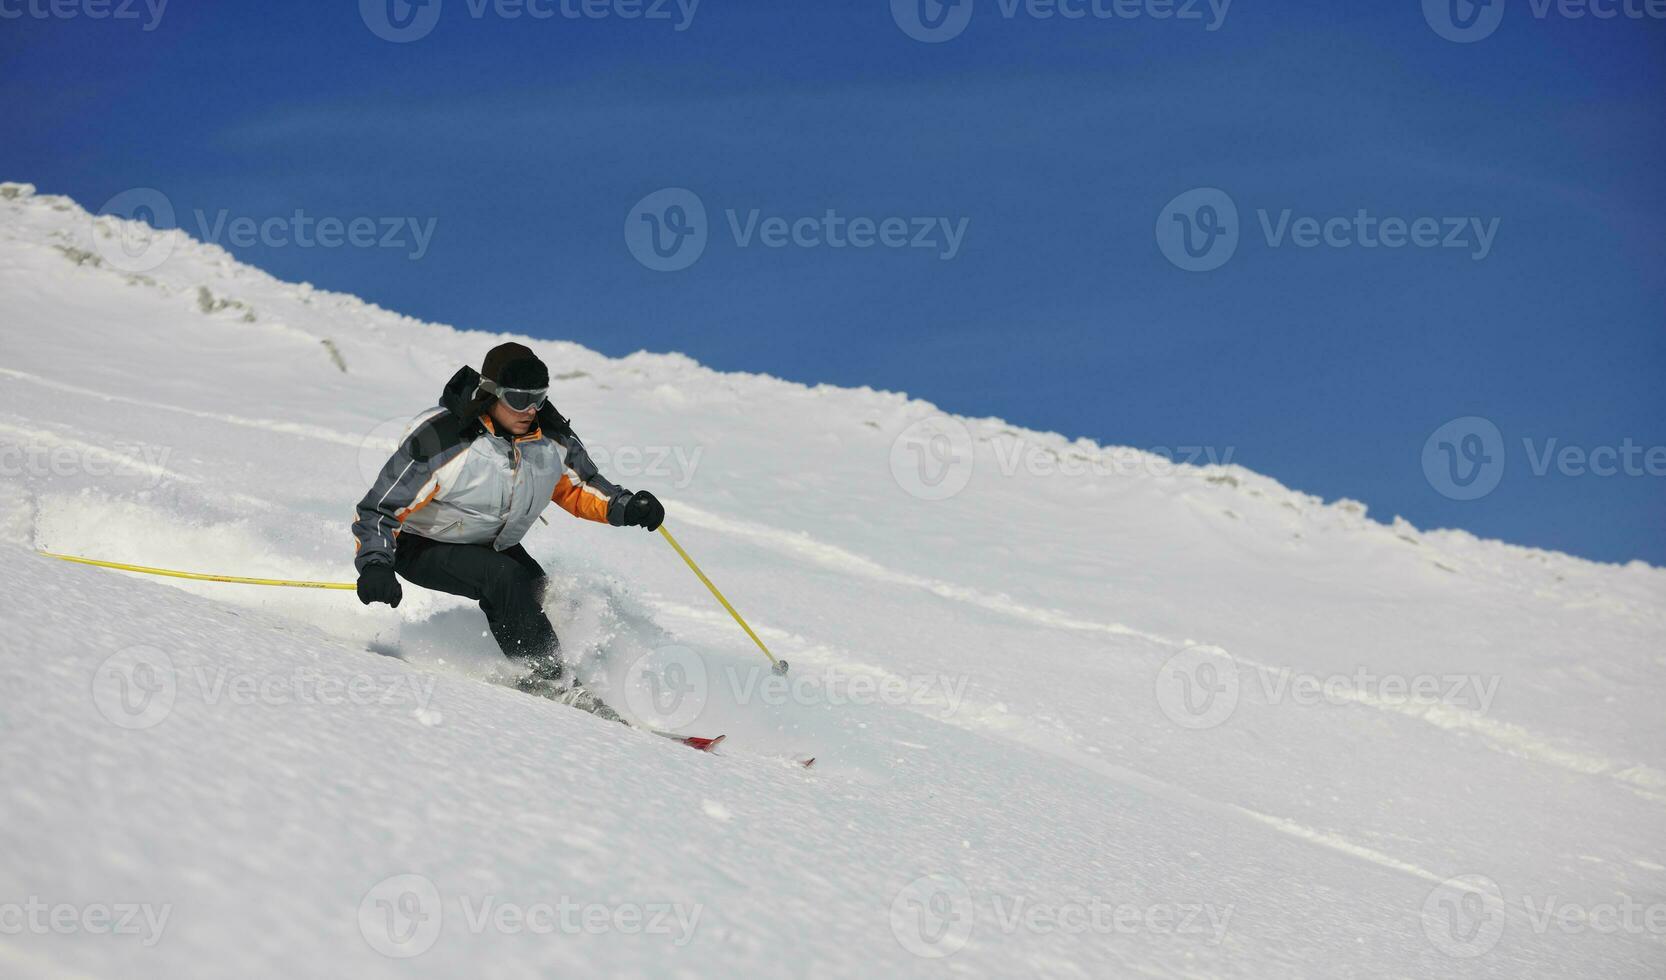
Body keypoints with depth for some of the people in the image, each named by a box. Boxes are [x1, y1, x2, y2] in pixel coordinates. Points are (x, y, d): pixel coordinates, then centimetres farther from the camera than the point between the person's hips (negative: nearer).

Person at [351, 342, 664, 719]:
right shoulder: (440, 440, -29)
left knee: (543, 597, -15)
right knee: (504, 579, -30)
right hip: (423, 547, -7)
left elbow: (581, 487, 5)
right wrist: (375, 565, -38)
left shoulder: (552, 438, -13)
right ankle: (546, 679, -24)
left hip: (496, 546, 7)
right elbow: (379, 509, -24)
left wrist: (625, 507, -14)